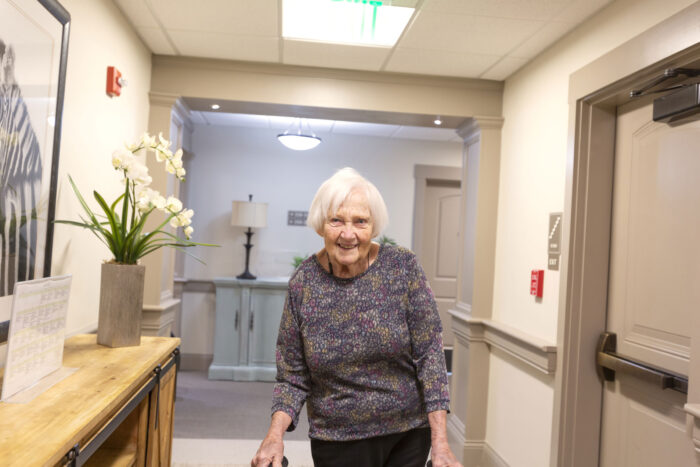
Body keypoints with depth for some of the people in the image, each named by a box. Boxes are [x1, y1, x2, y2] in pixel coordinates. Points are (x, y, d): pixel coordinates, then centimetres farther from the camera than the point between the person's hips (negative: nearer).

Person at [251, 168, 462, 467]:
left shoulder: (403, 267, -13)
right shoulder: (303, 283, -10)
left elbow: (429, 354, -11)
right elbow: (293, 376, -4)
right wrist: (275, 435, -19)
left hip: (409, 434, 0)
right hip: (336, 440, 0)